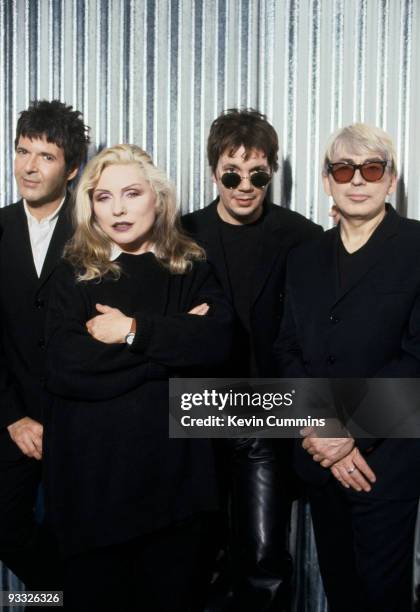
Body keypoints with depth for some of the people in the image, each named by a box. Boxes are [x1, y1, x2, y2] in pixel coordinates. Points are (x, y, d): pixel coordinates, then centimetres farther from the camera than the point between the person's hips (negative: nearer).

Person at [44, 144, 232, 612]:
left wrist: (135, 331, -16)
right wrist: (174, 337, -12)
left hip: (174, 471, 1)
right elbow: (64, 368, -14)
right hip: (93, 474, -1)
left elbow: (216, 342, -10)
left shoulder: (192, 270, 6)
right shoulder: (76, 275, 2)